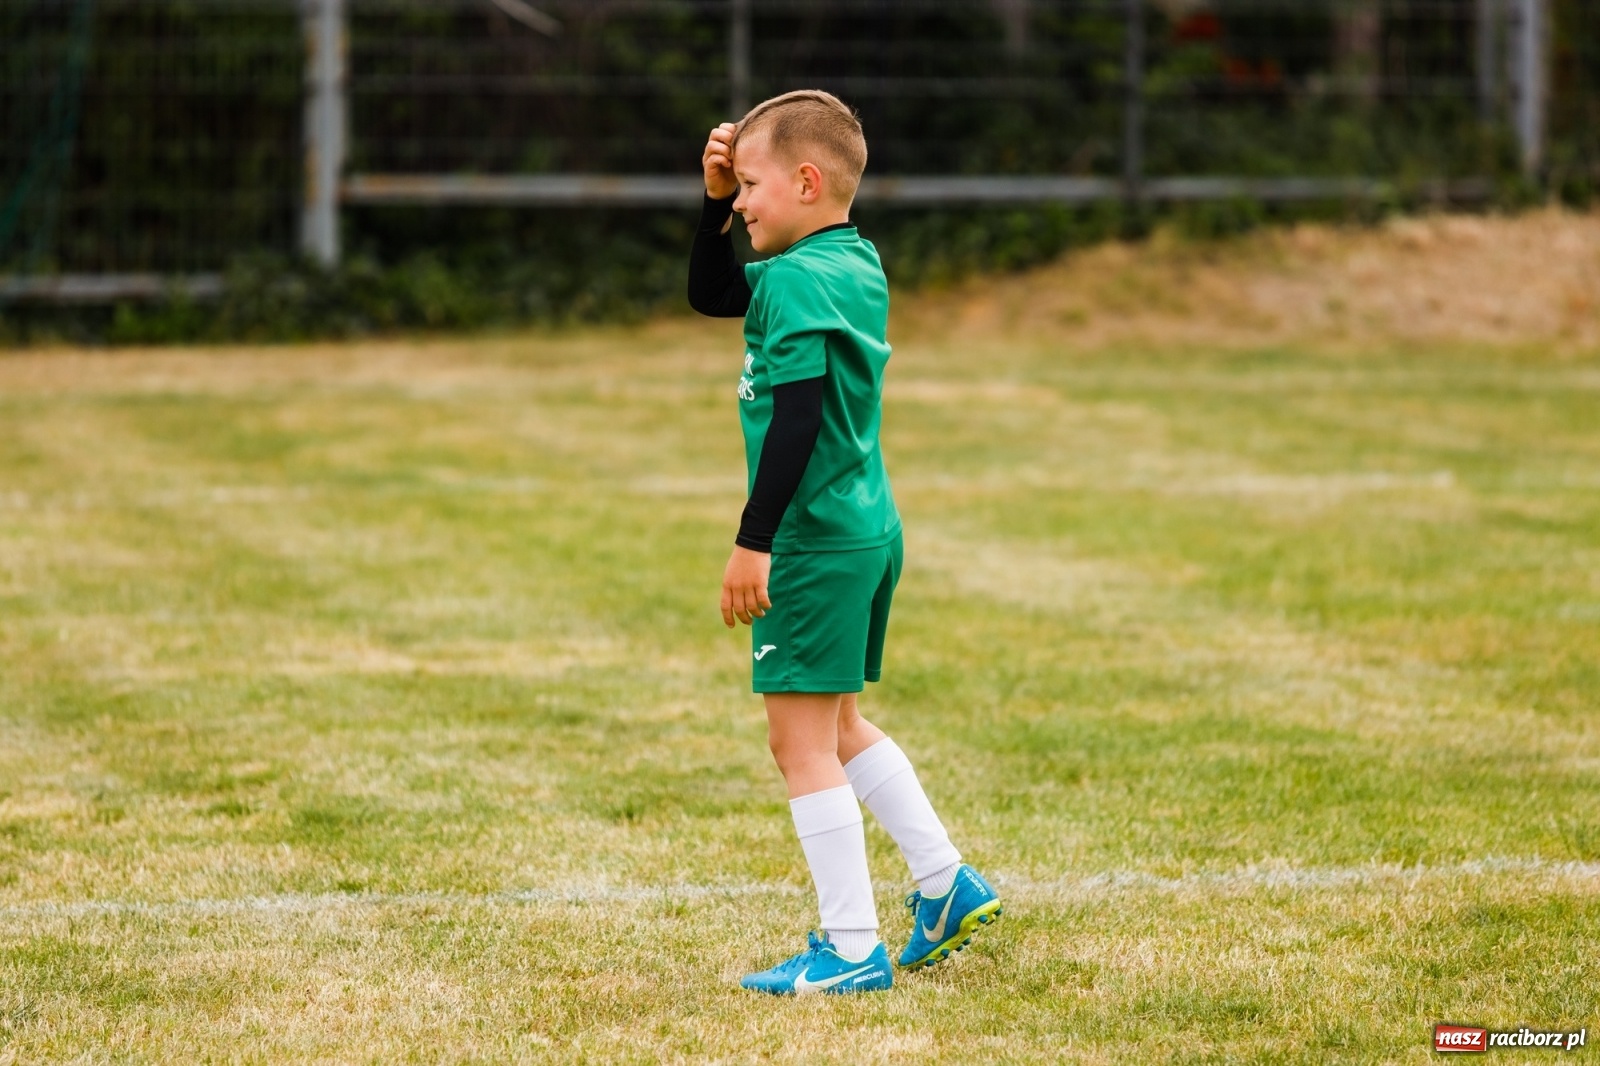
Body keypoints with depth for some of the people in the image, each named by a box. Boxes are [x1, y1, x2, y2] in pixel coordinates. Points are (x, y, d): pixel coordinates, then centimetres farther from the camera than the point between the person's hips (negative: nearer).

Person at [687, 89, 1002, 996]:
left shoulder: (797, 282, -17)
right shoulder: (855, 265, 13)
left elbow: (797, 418, -23)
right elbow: (710, 294, 25)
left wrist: (754, 542, -22)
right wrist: (716, 201, 11)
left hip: (814, 540, -10)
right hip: (870, 526, 10)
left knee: (802, 741, -4)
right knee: (839, 727, 23)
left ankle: (853, 949, -2)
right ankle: (947, 885, 25)